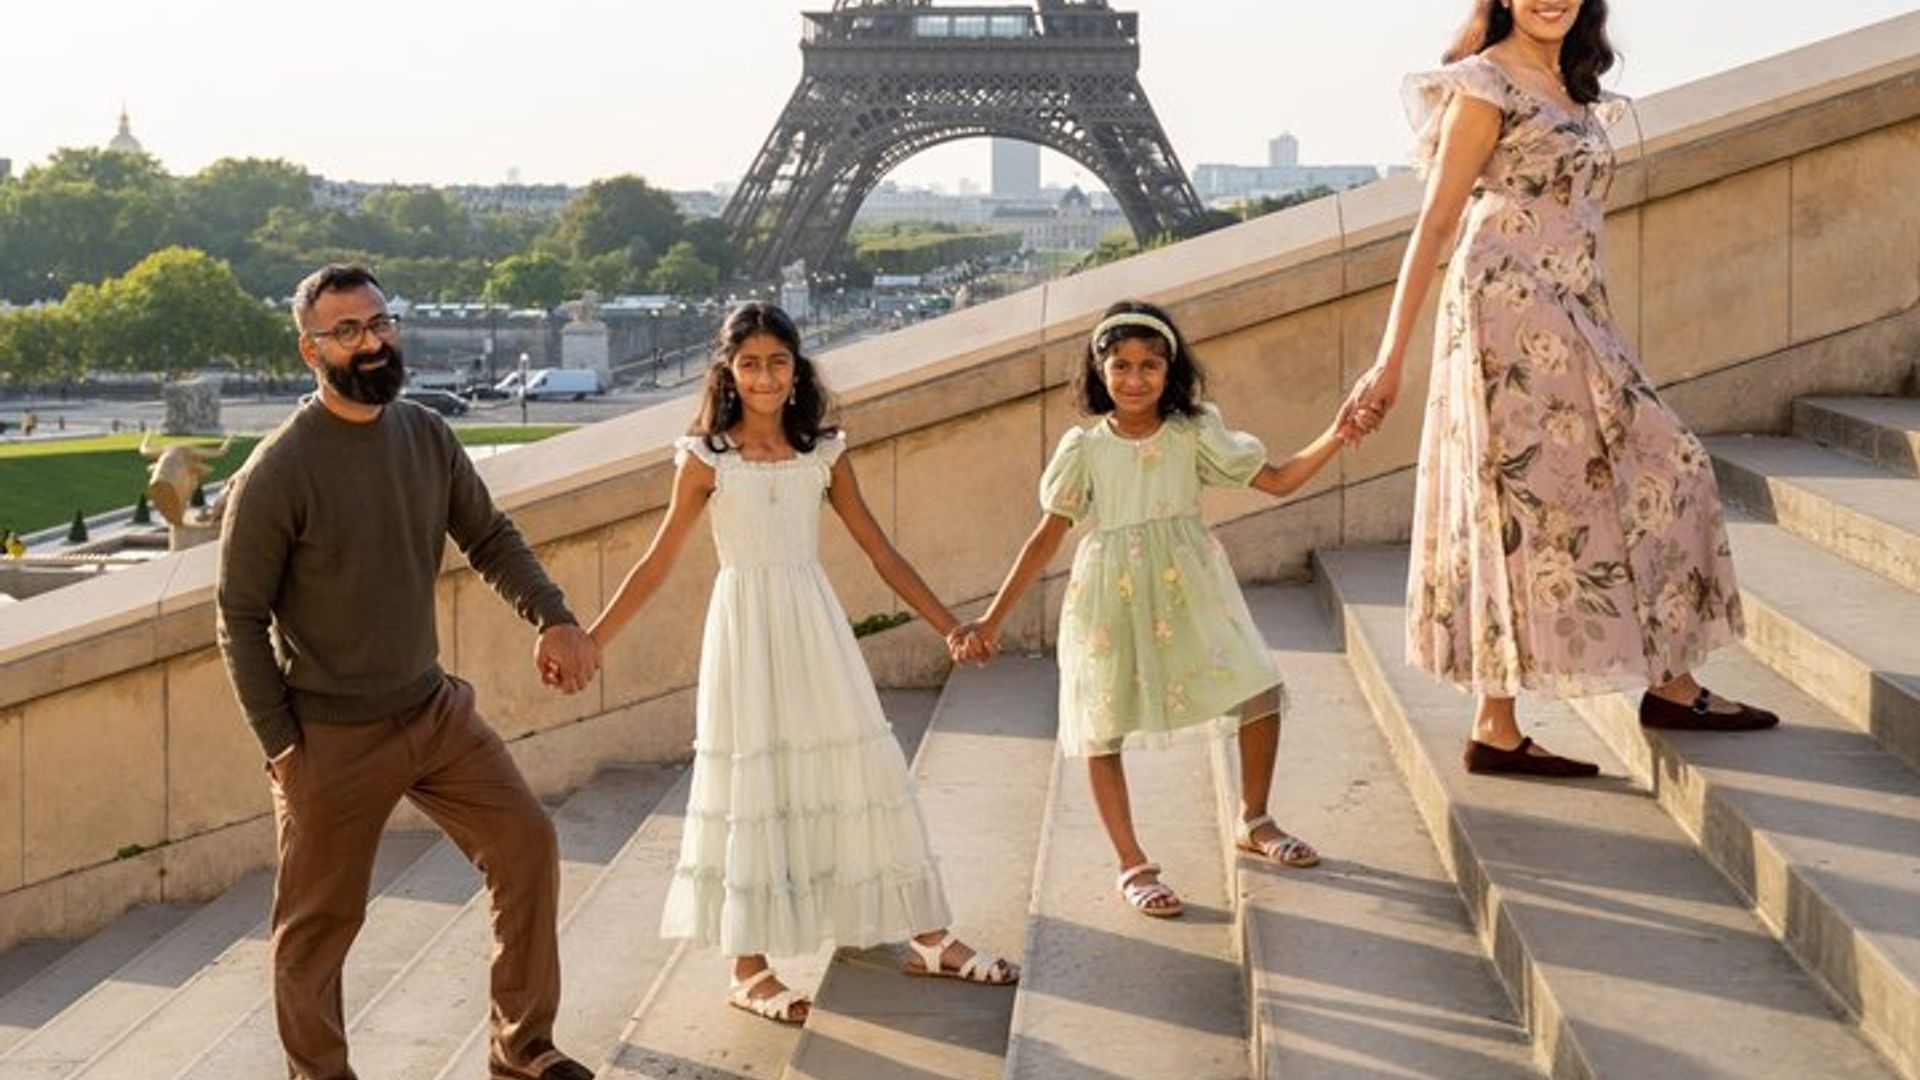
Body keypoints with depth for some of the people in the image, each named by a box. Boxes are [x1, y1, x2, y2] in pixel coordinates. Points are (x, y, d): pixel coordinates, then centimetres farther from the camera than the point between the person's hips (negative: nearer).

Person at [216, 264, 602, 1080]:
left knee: (528, 845, 5)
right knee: (319, 920, 7)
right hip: (333, 738, -5)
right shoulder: (278, 472, -17)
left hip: (436, 709, 6)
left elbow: (490, 538, 5)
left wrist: (554, 619, -14)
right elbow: (241, 619, -12)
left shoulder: (428, 438, 0)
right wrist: (281, 747, -13)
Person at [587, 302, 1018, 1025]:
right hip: (745, 630, -3)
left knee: (858, 773, 6)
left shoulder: (823, 452, 3)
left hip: (813, 625, 3)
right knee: (751, 787, 2)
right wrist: (591, 641, -6)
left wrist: (948, 626, 6)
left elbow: (879, 550, 8)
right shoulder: (707, 458, -4)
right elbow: (657, 564, -1)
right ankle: (750, 970, 11)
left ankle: (929, 939, 15)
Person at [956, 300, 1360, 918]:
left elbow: (1277, 481, 2)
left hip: (1188, 588, 1)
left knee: (1261, 693, -6)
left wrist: (1337, 437, -12)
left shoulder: (1194, 433, 1)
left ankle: (1254, 821, 20)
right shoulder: (1085, 448, -3)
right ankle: (1132, 865, 15)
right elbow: (1047, 537, 0)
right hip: (1111, 598, -1)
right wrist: (992, 620, -3)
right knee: (1102, 730, -1)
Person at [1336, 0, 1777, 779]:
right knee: (1523, 495, -7)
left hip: (1575, 320, 9)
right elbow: (1434, 224, -11)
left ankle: (1670, 685, 16)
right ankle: (1494, 732, -1)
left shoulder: (1572, 90, 17)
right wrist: (1391, 359, -15)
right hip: (1508, 316, -9)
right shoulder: (1487, 85, -7)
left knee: (1659, 467, 8)